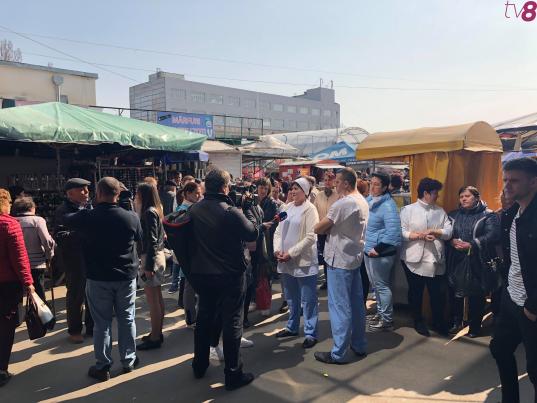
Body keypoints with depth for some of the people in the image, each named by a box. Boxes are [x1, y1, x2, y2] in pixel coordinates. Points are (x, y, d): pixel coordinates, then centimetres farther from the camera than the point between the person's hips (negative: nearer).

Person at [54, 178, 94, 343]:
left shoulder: (89, 207, 10)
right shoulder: (63, 211, -8)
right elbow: (59, 236, -18)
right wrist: (80, 233, -26)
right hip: (74, 260, -6)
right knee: (76, 295, 7)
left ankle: (91, 327, 30)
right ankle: (74, 330, 24)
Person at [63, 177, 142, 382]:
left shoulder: (87, 217, -13)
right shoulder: (131, 217, -10)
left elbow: (65, 220, 7)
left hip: (98, 279, -1)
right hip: (126, 277, 1)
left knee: (102, 323, 10)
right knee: (127, 319, 14)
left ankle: (103, 366, 20)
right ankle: (128, 361, 26)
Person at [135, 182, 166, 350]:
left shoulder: (149, 212, -16)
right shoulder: (155, 210, 11)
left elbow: (152, 241, -20)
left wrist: (148, 266, -20)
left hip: (151, 258, -10)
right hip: (159, 255, 10)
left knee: (152, 300, -2)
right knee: (158, 297, 15)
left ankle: (154, 338, 7)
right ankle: (158, 333, 26)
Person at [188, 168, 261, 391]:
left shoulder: (195, 209, -1)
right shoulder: (231, 211, -20)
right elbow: (253, 233, -13)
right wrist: (249, 208, -2)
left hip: (201, 273, 6)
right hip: (230, 275, -6)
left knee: (204, 318, 20)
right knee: (232, 323, 5)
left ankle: (199, 366, 35)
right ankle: (233, 374, 14)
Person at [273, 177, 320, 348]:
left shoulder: (309, 209, -9)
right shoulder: (287, 207, 9)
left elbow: (310, 237, -15)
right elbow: (278, 231, 11)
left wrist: (291, 253, -16)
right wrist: (277, 249, -5)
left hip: (304, 261, -6)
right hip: (286, 261, 6)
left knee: (308, 300, 2)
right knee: (291, 298, 19)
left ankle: (310, 333, 13)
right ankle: (292, 327, 35)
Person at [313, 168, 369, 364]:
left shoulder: (342, 204, -20)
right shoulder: (362, 202, 8)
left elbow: (318, 229, -16)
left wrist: (326, 226, 4)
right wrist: (331, 226, -2)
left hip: (339, 260, -9)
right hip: (355, 257, 9)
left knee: (340, 306, -1)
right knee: (356, 303, 15)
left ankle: (339, 353, 8)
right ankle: (359, 346, 27)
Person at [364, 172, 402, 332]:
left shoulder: (388, 205, -17)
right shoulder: (369, 201, 8)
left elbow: (393, 231, -24)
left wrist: (378, 249, -21)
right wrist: (365, 244, 14)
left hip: (381, 253, -9)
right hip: (369, 250, 9)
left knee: (382, 286, 1)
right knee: (375, 285, 20)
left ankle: (387, 320, 15)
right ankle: (380, 313, 36)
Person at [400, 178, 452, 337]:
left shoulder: (440, 211, 10)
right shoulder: (408, 210, -3)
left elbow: (449, 232, 1)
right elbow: (400, 232, -11)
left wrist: (433, 231, -13)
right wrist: (420, 236, -18)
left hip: (435, 259, 3)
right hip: (414, 259, -3)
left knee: (438, 293, 8)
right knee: (416, 293, 11)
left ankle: (438, 322, 28)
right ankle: (418, 321, 29)